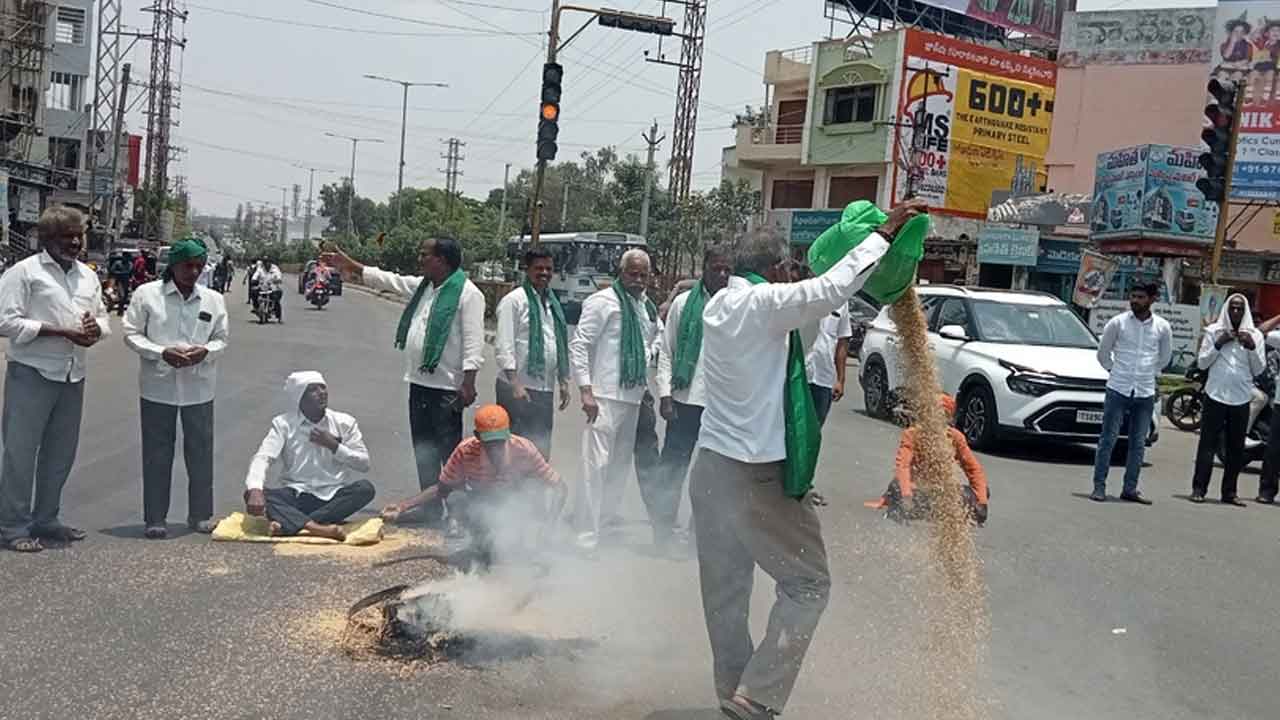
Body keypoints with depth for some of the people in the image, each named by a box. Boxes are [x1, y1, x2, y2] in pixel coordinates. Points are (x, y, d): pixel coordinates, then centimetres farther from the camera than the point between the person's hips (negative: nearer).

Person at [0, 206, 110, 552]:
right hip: (31, 375, -7)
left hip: (72, 376, 7)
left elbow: (103, 318, 19)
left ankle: (45, 519, 25)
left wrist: (95, 328, -7)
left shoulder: (88, 275, 13)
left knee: (60, 452, 13)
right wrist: (62, 332, -20)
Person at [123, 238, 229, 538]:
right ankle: (154, 518, 14)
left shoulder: (214, 299, 5)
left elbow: (221, 339, 10)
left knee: (201, 451, 8)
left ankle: (200, 514, 21)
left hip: (199, 387, 2)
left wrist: (205, 351, -12)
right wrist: (162, 353, -16)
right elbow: (131, 333, -1)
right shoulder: (147, 294, -2)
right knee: (157, 453, 4)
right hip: (158, 386, -2)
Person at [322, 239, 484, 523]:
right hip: (418, 382, 9)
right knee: (424, 453, 14)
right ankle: (430, 511, 24)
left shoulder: (467, 293, -13)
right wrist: (348, 265, 28)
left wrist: (468, 383, -23)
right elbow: (386, 279, 27)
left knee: (450, 454, -6)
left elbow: (473, 342, -18)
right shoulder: (421, 286, 14)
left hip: (446, 388, -9)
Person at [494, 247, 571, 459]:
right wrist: (515, 384, -17)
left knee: (541, 449, 10)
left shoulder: (553, 302, 16)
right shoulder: (514, 300, -6)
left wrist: (563, 381, 16)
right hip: (518, 389, -7)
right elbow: (503, 347, -11)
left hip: (545, 389, 7)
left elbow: (561, 344, 21)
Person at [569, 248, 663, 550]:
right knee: (596, 463, -8)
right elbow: (579, 345, -10)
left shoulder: (648, 307, 13)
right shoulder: (603, 301, -7)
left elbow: (658, 341, 27)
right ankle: (587, 533, -3)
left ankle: (607, 517, 28)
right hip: (605, 397, -7)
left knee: (621, 463, 14)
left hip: (633, 397, 7)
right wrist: (586, 391, -15)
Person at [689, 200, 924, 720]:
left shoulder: (720, 303, 8)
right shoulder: (766, 304, -15)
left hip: (710, 463, 8)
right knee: (808, 583, 4)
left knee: (725, 588, 14)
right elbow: (831, 289, -27)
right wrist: (884, 233, -18)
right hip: (757, 476, -8)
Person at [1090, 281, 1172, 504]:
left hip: (1145, 393, 2)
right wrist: (1114, 370, 8)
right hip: (1117, 390, -2)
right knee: (1108, 440, -2)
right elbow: (1102, 353, 8)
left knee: (1138, 444, 7)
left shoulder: (1162, 327, 2)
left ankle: (1130, 489, 15)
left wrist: (1149, 373, 15)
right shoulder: (1117, 323, -4)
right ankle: (1099, 487, 2)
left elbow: (1165, 356, 18)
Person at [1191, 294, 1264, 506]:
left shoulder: (1254, 335, 8)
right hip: (1215, 395, -2)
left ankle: (1229, 492, 10)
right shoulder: (1214, 331, 4)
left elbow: (1259, 369, 6)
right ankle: (1198, 488, -2)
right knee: (1208, 444, -5)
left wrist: (1252, 347, -9)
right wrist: (1219, 344, -10)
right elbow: (1202, 363, 2)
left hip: (1241, 399, 2)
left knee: (1236, 448, 4)